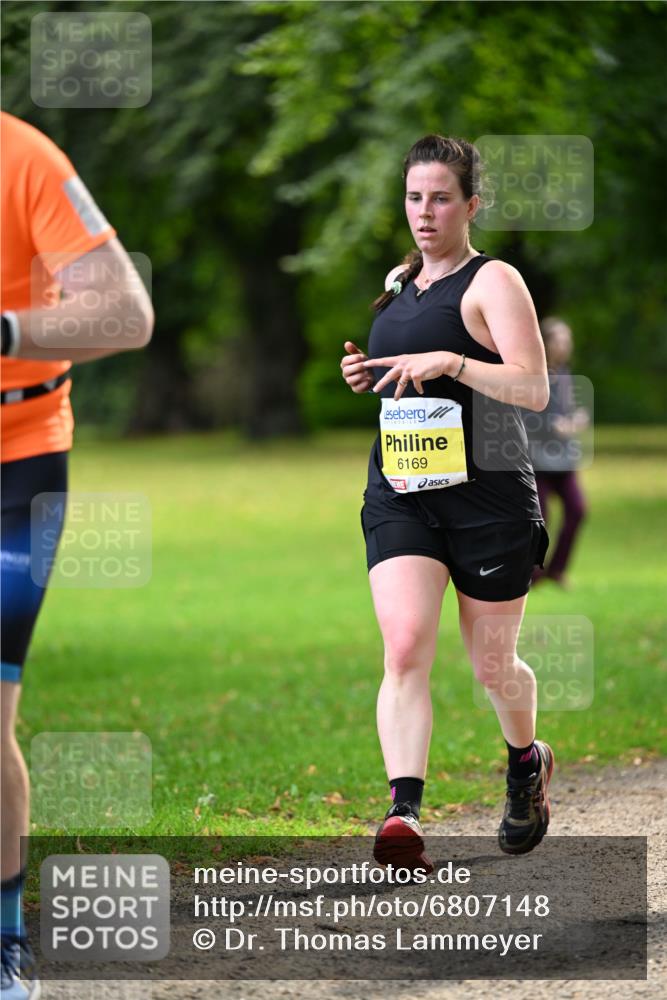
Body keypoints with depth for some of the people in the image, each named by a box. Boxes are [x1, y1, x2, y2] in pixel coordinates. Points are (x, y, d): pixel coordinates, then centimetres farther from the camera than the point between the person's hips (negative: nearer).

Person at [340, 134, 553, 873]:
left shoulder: (492, 282, -6)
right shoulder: (399, 283, 15)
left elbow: (534, 388, -17)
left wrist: (448, 362, -27)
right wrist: (366, 375, 9)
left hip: (488, 499, -4)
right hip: (400, 497, 4)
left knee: (492, 665, 9)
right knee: (405, 647, -17)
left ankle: (526, 763, 42)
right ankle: (403, 814, -28)